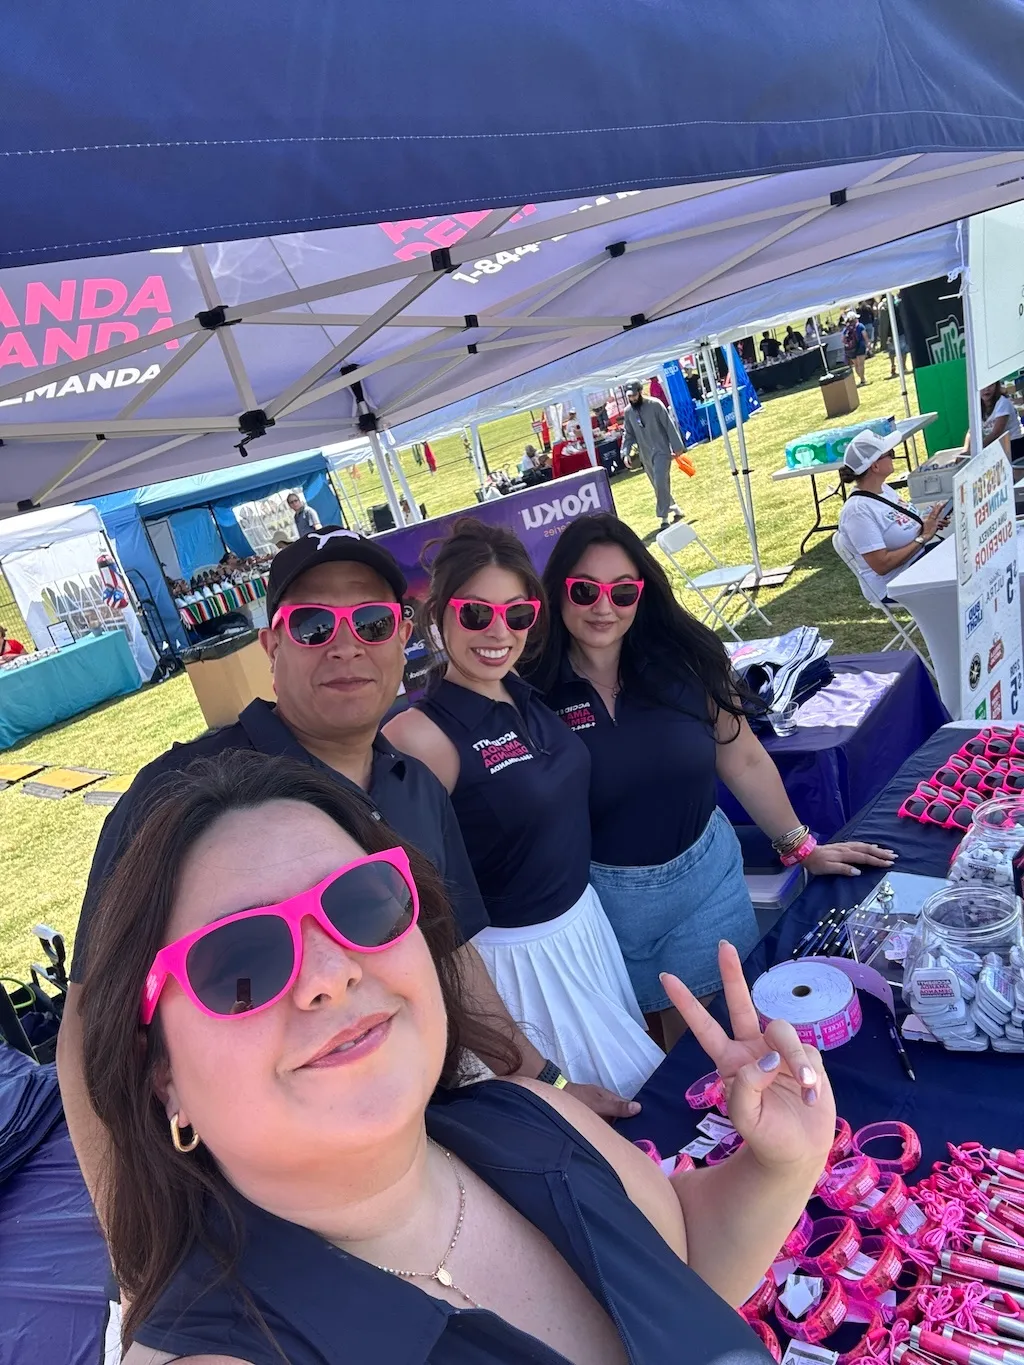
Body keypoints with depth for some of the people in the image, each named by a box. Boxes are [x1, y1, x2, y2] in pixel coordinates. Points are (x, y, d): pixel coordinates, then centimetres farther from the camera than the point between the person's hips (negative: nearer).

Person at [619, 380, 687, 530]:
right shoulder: (628, 412, 3)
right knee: (658, 486, 10)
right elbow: (628, 434, 9)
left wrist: (677, 446, -10)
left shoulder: (655, 405, -10)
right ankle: (675, 510, 26)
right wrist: (625, 453, -4)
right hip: (645, 455, 5)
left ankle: (664, 518, -9)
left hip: (662, 451, -5)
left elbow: (669, 426, -9)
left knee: (661, 484, -15)